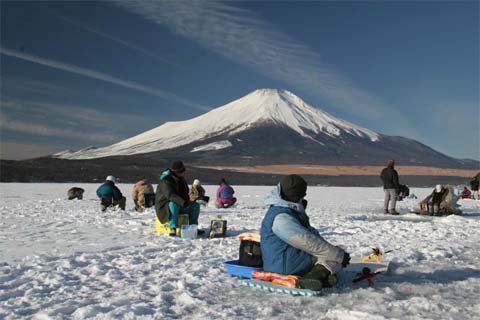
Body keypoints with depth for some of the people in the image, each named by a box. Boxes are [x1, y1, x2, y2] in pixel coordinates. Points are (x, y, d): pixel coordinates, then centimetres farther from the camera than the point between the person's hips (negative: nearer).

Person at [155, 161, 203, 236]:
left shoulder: (181, 179, 6)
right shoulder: (165, 181, -21)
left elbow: (185, 193, 16)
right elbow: (170, 195, -36)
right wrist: (183, 202, -48)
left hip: (179, 204, 7)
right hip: (164, 206, -7)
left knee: (196, 205, -8)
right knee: (174, 205, -40)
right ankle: (173, 229, -35)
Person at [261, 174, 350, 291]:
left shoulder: (292, 211, 13)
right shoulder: (281, 217, -21)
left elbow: (311, 232, 15)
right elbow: (308, 242, -24)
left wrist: (338, 254, 5)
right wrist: (339, 255, -17)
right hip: (286, 267, -10)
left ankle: (321, 272, -11)